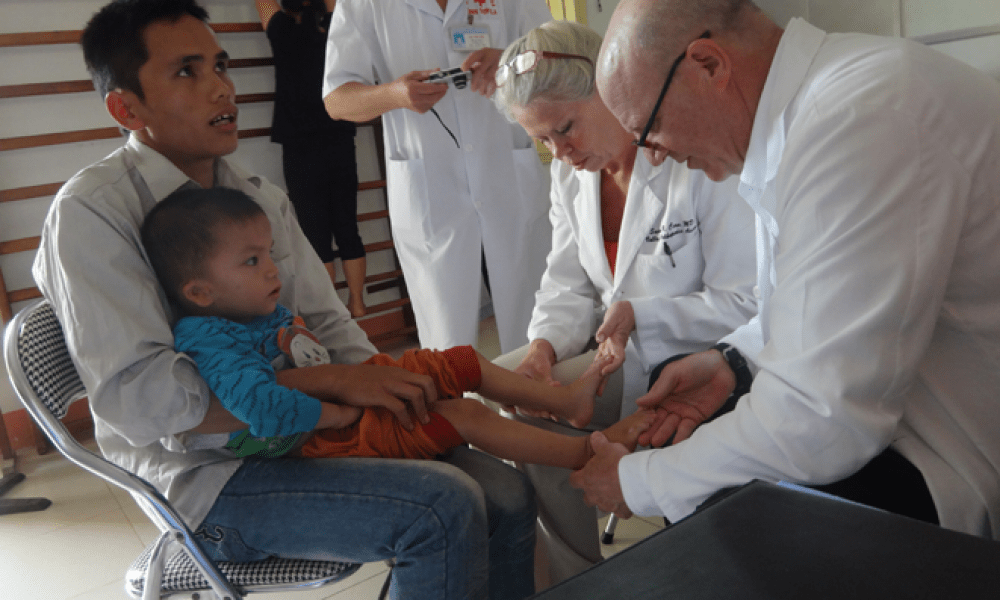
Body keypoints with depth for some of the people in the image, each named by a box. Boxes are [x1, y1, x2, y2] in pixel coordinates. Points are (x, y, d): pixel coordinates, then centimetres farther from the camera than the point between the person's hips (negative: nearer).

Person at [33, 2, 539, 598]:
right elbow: (138, 400, -22)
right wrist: (330, 382, -23)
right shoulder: (90, 213, -13)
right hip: (208, 477, -6)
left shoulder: (261, 194, 9)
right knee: (444, 509, -24)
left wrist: (387, 387, -9)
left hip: (300, 433, 7)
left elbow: (327, 320, 12)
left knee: (506, 494, -6)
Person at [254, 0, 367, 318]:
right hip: (340, 145, 4)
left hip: (301, 151, -4)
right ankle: (357, 303, 14)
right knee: (347, 229, 9)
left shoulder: (284, 31, -7)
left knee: (317, 234, -1)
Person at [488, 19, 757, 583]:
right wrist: (543, 345, -15)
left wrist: (638, 314, -24)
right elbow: (568, 286, 5)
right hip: (622, 349, 7)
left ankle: (578, 571, 4)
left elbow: (747, 304, -18)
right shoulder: (571, 174, 6)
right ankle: (574, 578, 6)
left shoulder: (699, 161, -18)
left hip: (693, 357, -7)